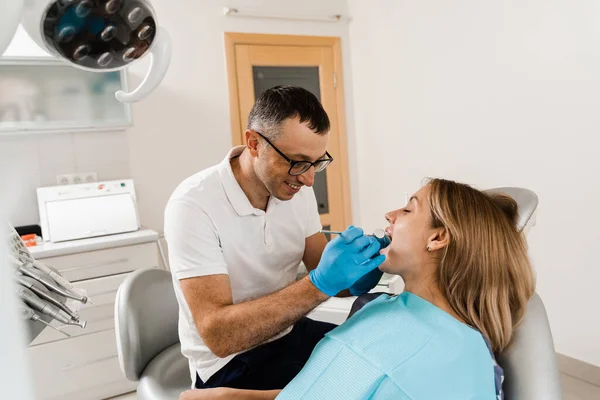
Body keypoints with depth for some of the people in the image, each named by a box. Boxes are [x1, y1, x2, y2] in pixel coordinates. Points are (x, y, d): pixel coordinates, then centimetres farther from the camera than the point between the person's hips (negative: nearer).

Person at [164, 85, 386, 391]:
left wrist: (357, 277, -21)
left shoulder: (296, 190, -5)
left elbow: (322, 273, 1)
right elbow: (218, 334, -30)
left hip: (288, 333, 6)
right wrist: (320, 284, -37)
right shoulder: (193, 205, -24)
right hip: (231, 362, -6)